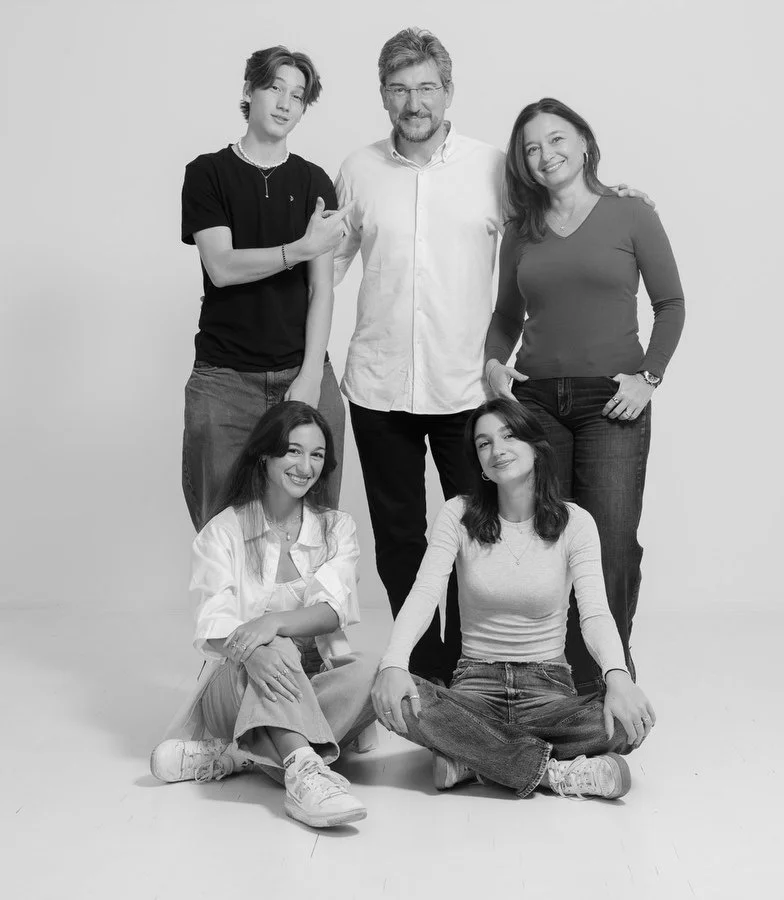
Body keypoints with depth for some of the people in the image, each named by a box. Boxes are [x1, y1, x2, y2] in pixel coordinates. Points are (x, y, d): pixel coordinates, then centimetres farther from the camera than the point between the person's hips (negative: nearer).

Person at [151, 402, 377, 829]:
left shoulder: (337, 528, 8)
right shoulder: (223, 531, 1)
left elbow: (333, 612, -9)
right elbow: (214, 626, -12)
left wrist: (274, 621, -31)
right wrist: (252, 652, -37)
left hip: (317, 686, 3)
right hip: (236, 688, -2)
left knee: (371, 671, -29)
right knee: (273, 650, -34)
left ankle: (231, 755, -30)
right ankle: (305, 769, -48)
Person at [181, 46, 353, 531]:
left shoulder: (314, 182, 9)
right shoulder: (209, 173, 4)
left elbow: (321, 289, 3)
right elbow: (221, 268, -8)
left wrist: (310, 377, -7)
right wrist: (303, 247, -20)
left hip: (302, 373, 2)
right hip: (225, 379, -1)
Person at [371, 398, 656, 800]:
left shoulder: (574, 523, -2)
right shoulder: (458, 516, -1)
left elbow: (595, 611, -14)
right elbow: (424, 593, -13)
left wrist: (618, 676, -35)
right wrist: (394, 663, -33)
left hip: (547, 687, 0)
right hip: (475, 683, 0)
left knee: (631, 720, -30)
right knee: (395, 701, -31)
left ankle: (472, 756, -16)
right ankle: (555, 772, -24)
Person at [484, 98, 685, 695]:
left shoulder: (631, 218, 2)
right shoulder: (521, 232, 12)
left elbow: (670, 304, 4)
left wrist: (650, 376, -6)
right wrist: (493, 362, 3)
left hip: (612, 400, -3)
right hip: (536, 398, 3)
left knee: (612, 544, -8)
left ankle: (608, 676, 6)